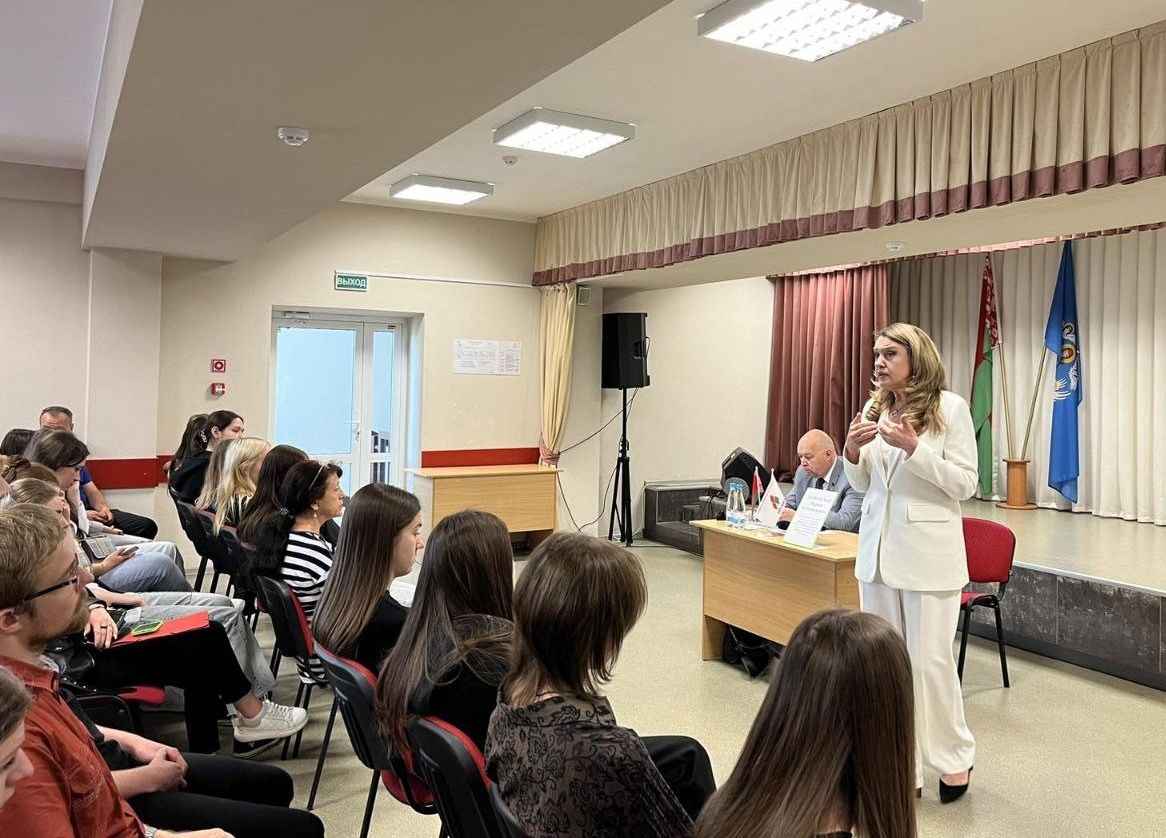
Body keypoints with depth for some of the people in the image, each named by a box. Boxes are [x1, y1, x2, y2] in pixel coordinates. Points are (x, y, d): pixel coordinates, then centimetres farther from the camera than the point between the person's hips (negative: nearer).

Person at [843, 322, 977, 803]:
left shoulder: (950, 407, -6)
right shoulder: (874, 408, 8)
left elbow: (965, 484, -9)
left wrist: (913, 447, -20)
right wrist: (853, 450, -6)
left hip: (928, 550, -5)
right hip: (877, 547, 5)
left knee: (929, 659, 0)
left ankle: (955, 756, 24)